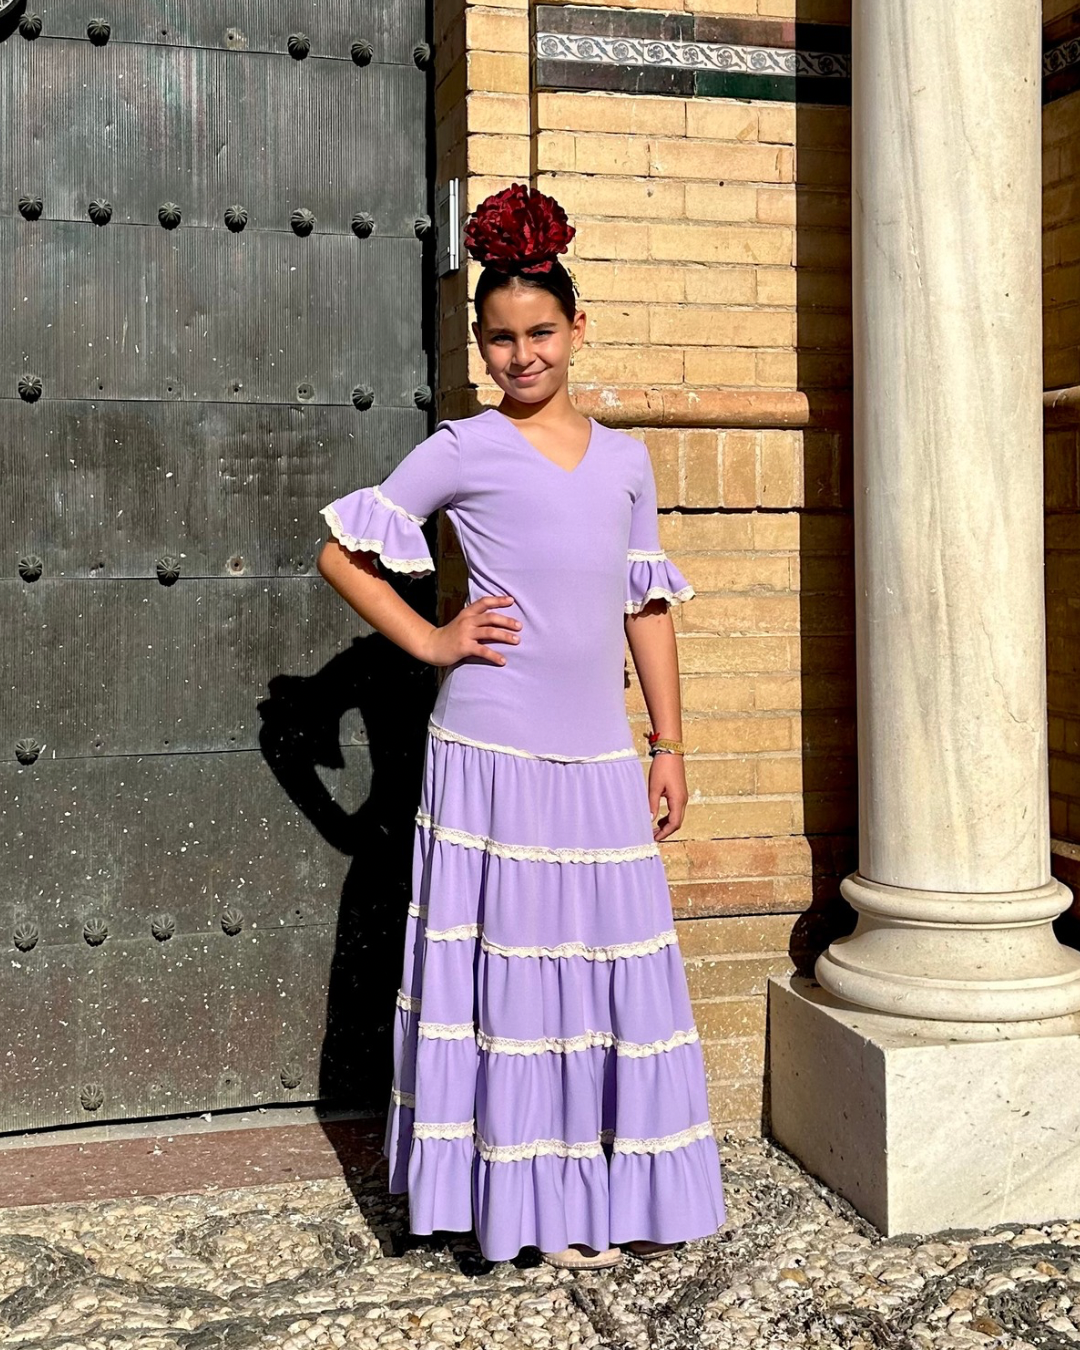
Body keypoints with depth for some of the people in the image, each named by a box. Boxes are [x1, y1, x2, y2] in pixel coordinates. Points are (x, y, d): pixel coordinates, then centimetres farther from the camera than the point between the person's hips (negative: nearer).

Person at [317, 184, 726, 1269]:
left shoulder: (625, 459, 12)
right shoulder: (462, 451, 0)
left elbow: (647, 606, 14)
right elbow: (344, 549, 4)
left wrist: (668, 747, 11)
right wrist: (429, 641, -4)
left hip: (600, 753, 4)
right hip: (494, 748, -4)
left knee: (617, 965, 7)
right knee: (514, 967, 2)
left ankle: (620, 1195, 22)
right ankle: (535, 1203, 16)